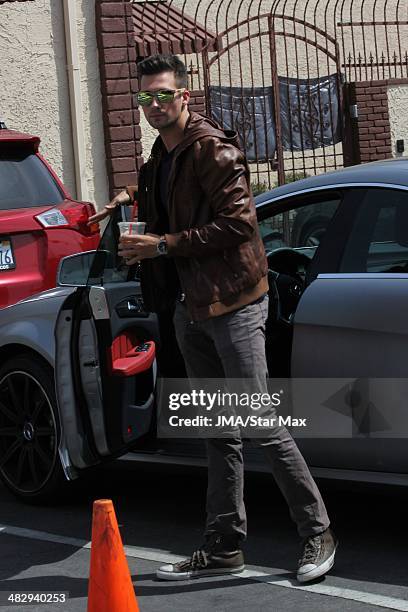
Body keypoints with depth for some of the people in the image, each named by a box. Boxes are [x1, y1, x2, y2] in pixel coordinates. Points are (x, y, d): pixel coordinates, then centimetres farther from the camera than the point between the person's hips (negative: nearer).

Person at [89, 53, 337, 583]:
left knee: (261, 423, -8)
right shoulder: (161, 157, 14)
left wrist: (162, 245, -18)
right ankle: (224, 548, 18)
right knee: (219, 434, 12)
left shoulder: (212, 147, -13)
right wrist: (130, 198, 13)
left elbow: (237, 223, -20)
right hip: (191, 308, 9)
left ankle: (317, 533, 3)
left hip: (233, 304, -9)